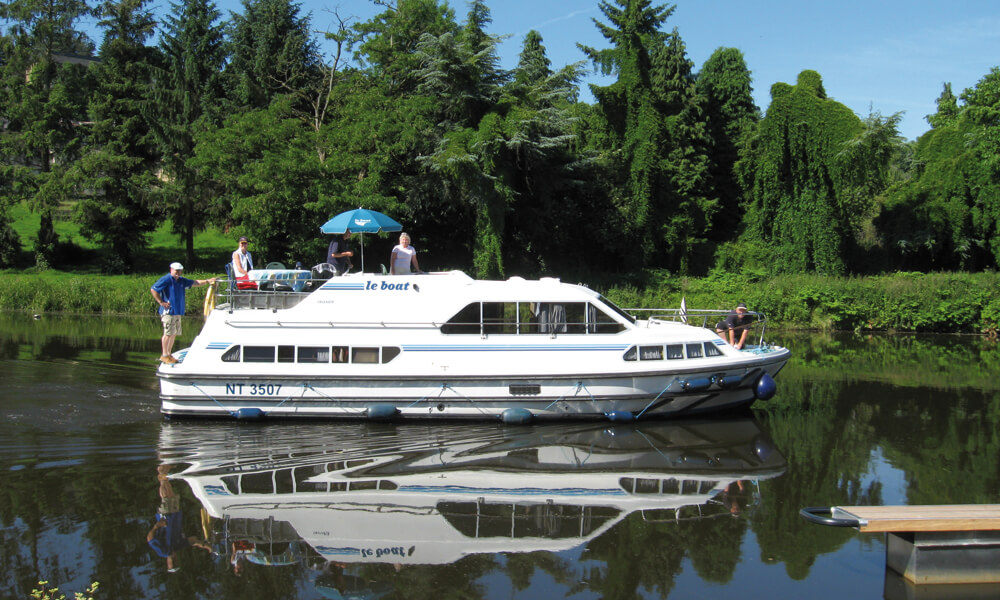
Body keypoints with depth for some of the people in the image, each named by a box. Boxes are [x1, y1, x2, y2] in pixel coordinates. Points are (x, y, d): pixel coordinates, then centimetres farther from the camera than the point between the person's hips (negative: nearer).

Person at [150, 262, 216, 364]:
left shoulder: (181, 280, 18)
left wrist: (207, 281, 17)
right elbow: (153, 290, -12)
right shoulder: (166, 279, -7)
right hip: (168, 311, -8)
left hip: (178, 312, 8)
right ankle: (164, 355, -3)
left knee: (174, 334, 10)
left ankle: (169, 354, 18)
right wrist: (161, 302, -12)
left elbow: (195, 283, 26)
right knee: (168, 333, -9)